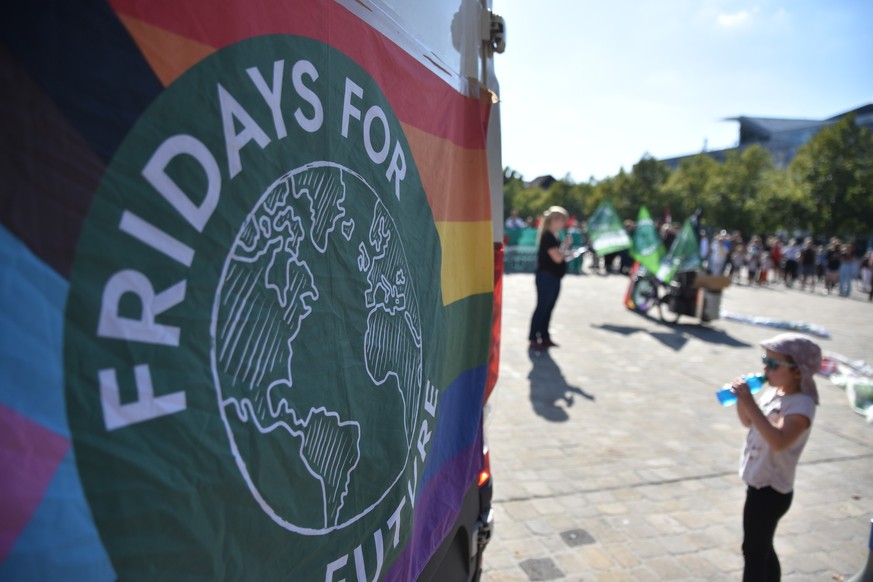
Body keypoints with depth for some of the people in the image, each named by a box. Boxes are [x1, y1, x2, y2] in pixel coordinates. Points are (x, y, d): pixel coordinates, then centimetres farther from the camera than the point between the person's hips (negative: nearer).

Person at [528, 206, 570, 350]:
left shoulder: (552, 236, 14)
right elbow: (557, 258, -21)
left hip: (553, 278, 10)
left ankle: (544, 337, 22)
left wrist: (565, 252, 7)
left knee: (548, 308, 14)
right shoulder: (547, 236, -17)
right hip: (546, 277, -10)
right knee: (542, 307, -4)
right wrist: (565, 245, -7)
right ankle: (533, 339, 2)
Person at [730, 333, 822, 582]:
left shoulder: (802, 404, -22)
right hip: (759, 484, 8)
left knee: (753, 550, 3)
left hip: (771, 491, -8)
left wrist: (749, 402, -38)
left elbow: (779, 441, -37)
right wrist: (741, 399, -3)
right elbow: (748, 422, 16)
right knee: (762, 548, 22)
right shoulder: (774, 392, 2)